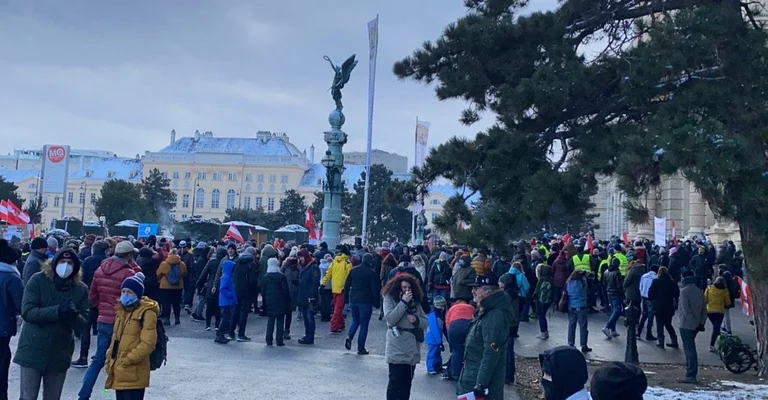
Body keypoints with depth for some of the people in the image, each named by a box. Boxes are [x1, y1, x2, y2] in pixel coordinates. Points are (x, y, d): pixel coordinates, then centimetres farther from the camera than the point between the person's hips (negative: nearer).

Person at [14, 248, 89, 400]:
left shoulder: (81, 289, 0)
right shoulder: (38, 280, -7)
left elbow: (82, 323, -3)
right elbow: (27, 312, -17)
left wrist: (73, 315, -26)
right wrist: (57, 311, -28)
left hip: (60, 353, 3)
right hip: (33, 350, -3)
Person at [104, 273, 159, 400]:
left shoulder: (146, 313, -12)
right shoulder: (122, 310, 13)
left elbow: (148, 343, -19)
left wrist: (128, 360, -18)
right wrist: (110, 360, 12)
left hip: (134, 375, -8)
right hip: (119, 373, 8)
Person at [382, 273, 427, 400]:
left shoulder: (415, 301, 9)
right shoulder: (390, 299, -4)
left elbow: (425, 322, 10)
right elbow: (390, 319, -18)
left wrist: (416, 320, -11)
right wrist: (403, 302, -18)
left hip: (412, 350, 5)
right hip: (397, 351, -5)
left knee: (407, 383, 13)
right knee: (395, 382, -2)